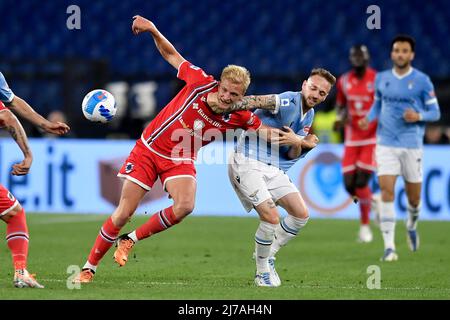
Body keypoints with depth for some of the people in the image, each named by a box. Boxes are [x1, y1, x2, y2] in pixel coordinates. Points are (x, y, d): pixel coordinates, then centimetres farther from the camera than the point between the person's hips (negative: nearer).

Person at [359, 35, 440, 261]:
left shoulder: (422, 81, -3)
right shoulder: (382, 79, 6)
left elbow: (435, 113, 1)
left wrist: (419, 116, -19)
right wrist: (368, 118, 0)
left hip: (412, 144, -1)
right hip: (386, 143, 1)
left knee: (414, 196, 8)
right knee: (386, 191, -14)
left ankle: (412, 226, 43)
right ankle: (389, 247, -14)